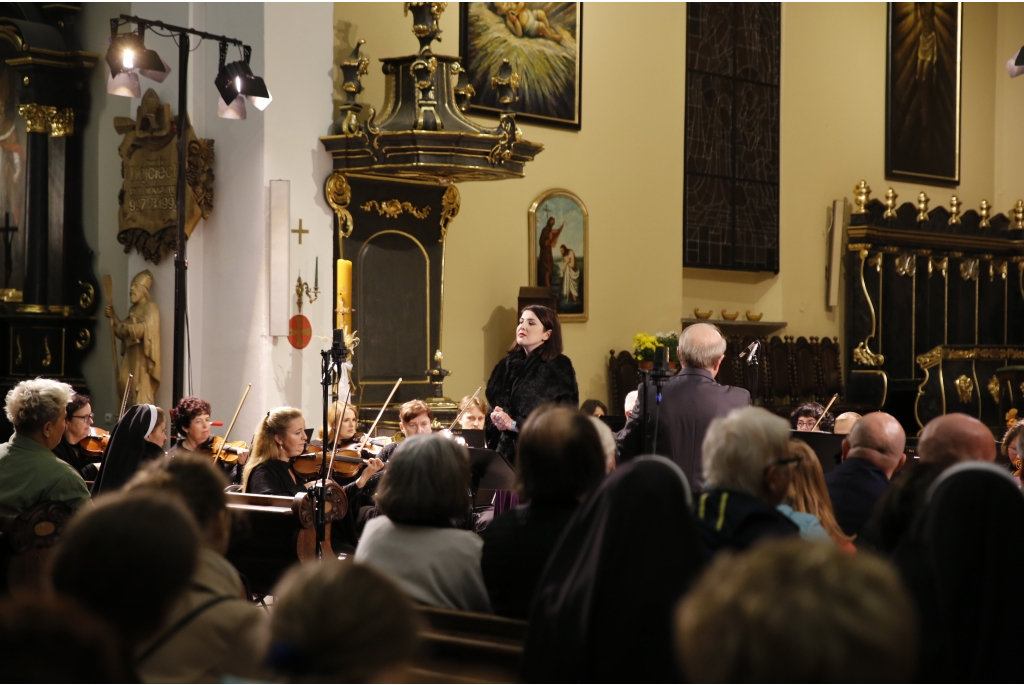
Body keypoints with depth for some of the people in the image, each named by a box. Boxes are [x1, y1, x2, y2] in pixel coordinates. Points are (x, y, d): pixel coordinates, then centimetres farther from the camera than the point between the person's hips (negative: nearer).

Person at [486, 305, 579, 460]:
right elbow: (494, 404, 16)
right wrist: (497, 419, -7)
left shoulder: (559, 369, -5)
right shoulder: (507, 365, 12)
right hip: (506, 452, 5)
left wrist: (513, 424, -17)